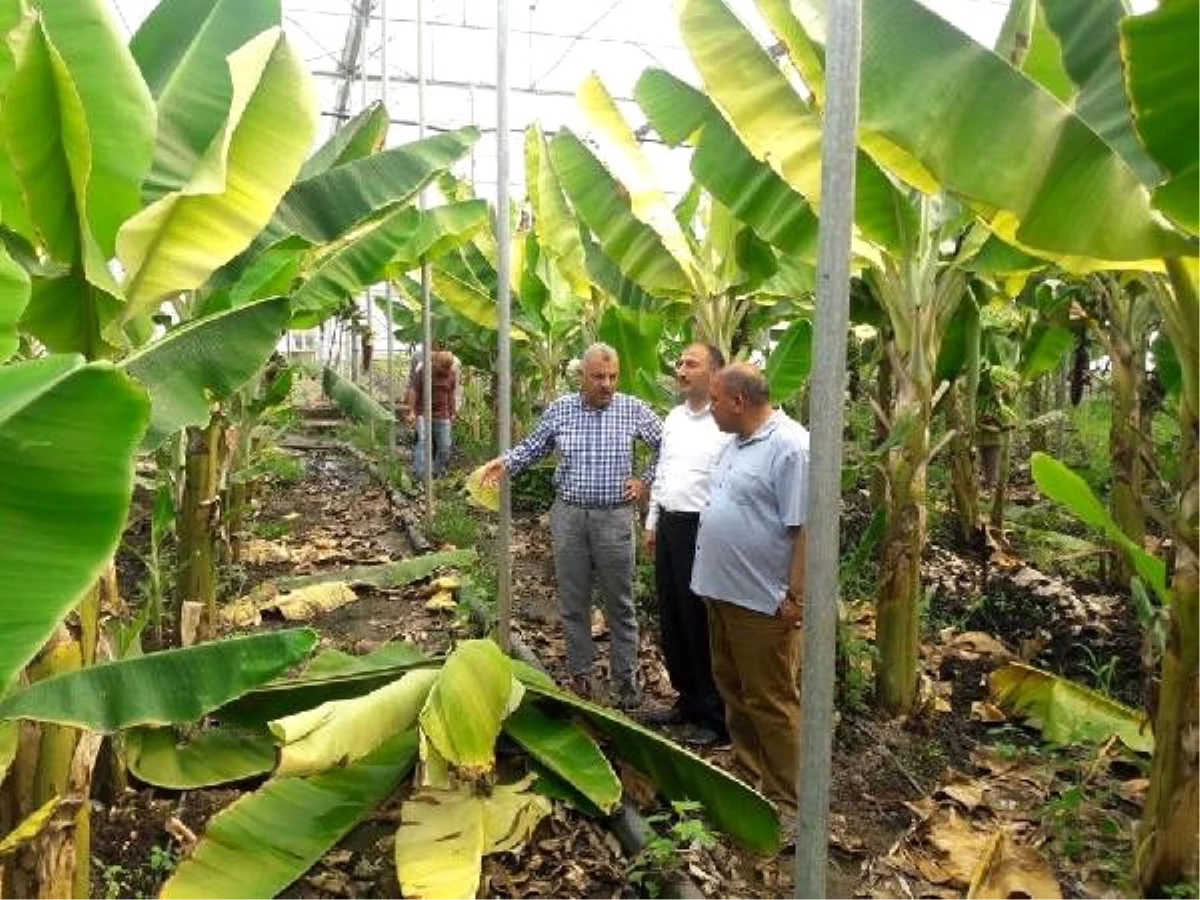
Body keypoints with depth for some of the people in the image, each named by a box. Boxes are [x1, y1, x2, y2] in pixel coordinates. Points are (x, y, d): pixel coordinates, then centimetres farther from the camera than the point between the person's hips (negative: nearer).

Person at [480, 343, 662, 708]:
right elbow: (533, 447, 10)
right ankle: (579, 674, 25)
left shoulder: (634, 410, -4)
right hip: (568, 514, 2)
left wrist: (646, 480, 1)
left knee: (620, 603, 8)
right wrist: (504, 462, -6)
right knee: (572, 601, 11)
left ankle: (625, 677, 21)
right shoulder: (559, 410, 1)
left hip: (614, 517, -2)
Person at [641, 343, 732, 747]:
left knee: (702, 624, 1)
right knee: (671, 620, 16)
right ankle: (687, 700, 34)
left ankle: (714, 716, 17)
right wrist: (652, 523, 19)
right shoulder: (674, 418, 13)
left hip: (703, 530, -8)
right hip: (669, 526, 8)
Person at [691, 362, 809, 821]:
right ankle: (747, 774, 36)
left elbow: (805, 529, -22)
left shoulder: (790, 447, -19)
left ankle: (784, 801, 16)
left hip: (763, 601, -9)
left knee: (771, 701, 2)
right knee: (733, 689, 20)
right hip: (722, 592, 10)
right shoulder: (738, 442, 11)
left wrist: (796, 597, -21)